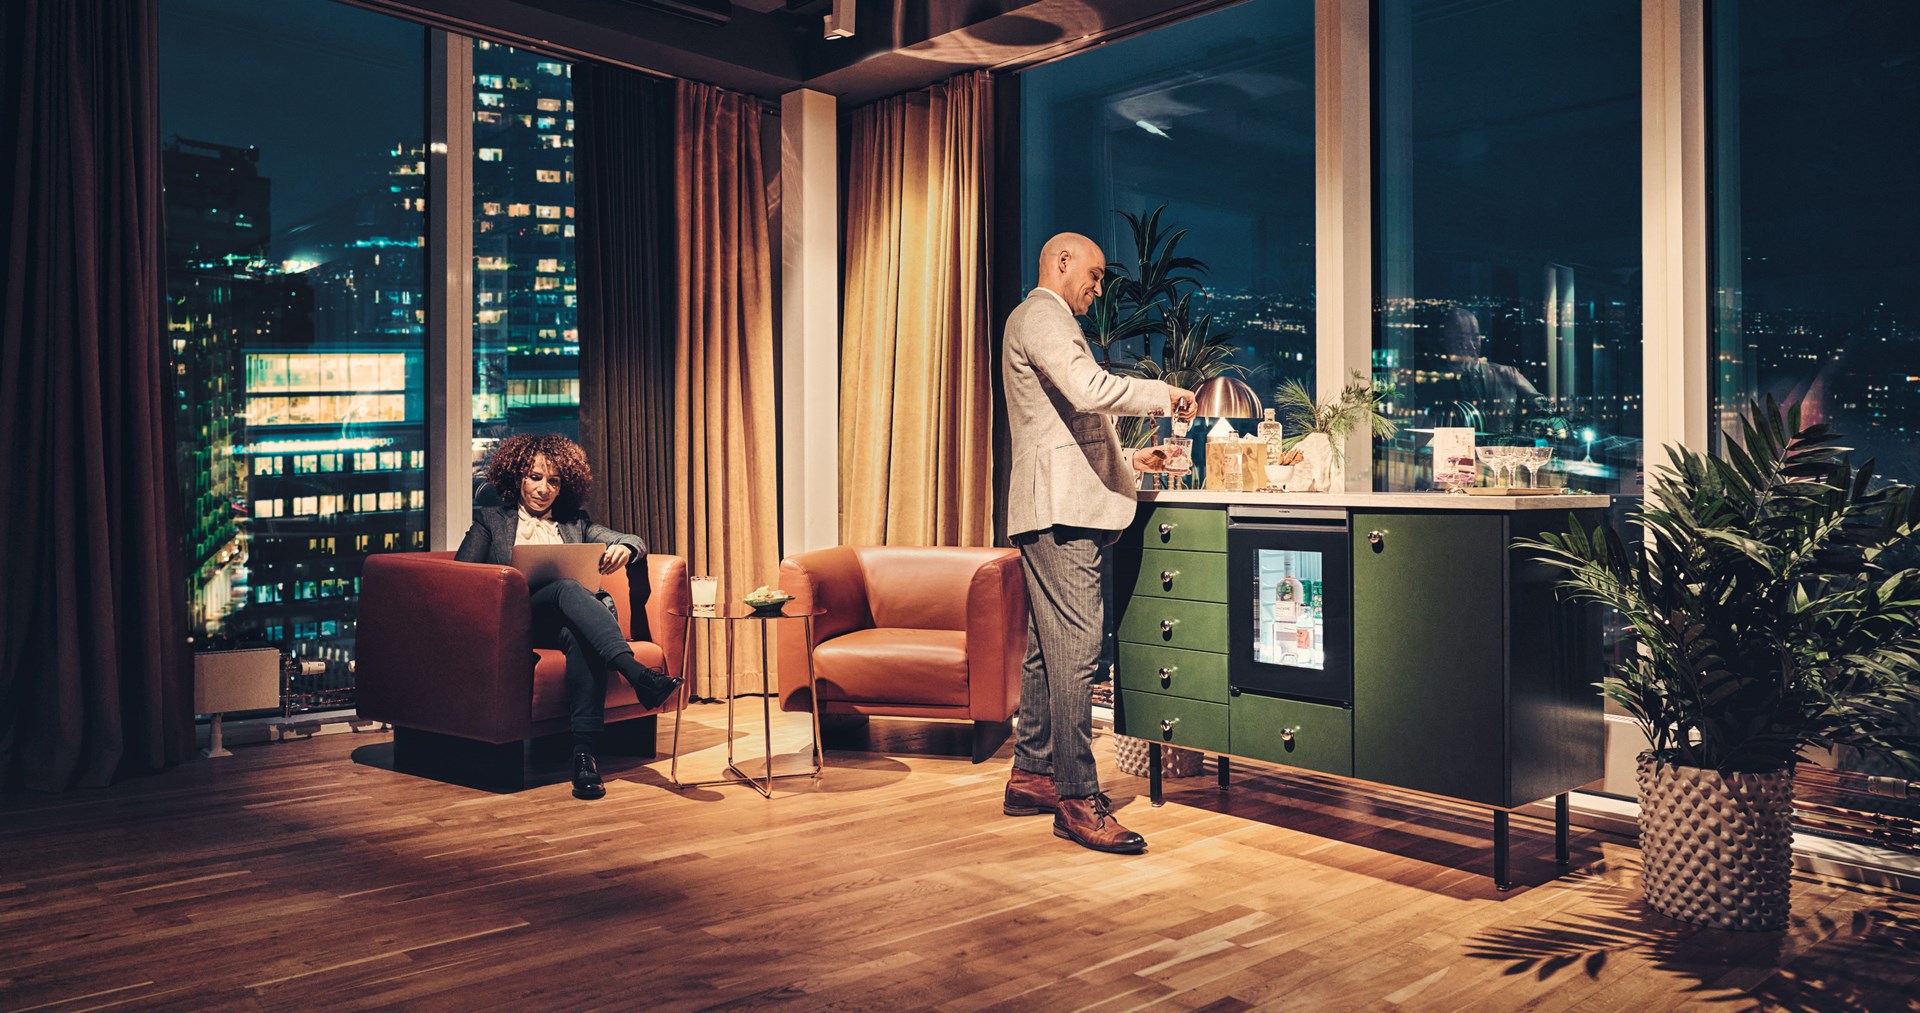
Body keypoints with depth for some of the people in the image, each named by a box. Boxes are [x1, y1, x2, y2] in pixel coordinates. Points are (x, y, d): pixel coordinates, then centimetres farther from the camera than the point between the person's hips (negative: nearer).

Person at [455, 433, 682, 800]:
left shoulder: (575, 522, 27)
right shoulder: (490, 520, 22)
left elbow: (635, 542, 17)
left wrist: (624, 548, -9)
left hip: (571, 619, 2)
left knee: (579, 636, -38)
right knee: (568, 589, -36)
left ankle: (584, 752, -47)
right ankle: (637, 673, -55)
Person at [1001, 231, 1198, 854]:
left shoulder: (1045, 322, 29)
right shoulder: (1041, 316, -5)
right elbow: (1089, 389, -22)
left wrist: (1128, 458, 22)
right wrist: (1166, 396, -9)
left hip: (1063, 509, 11)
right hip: (1060, 507, -11)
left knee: (1050, 648, 13)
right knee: (1075, 648, -13)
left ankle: (1032, 775, 20)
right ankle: (1077, 799, -12)